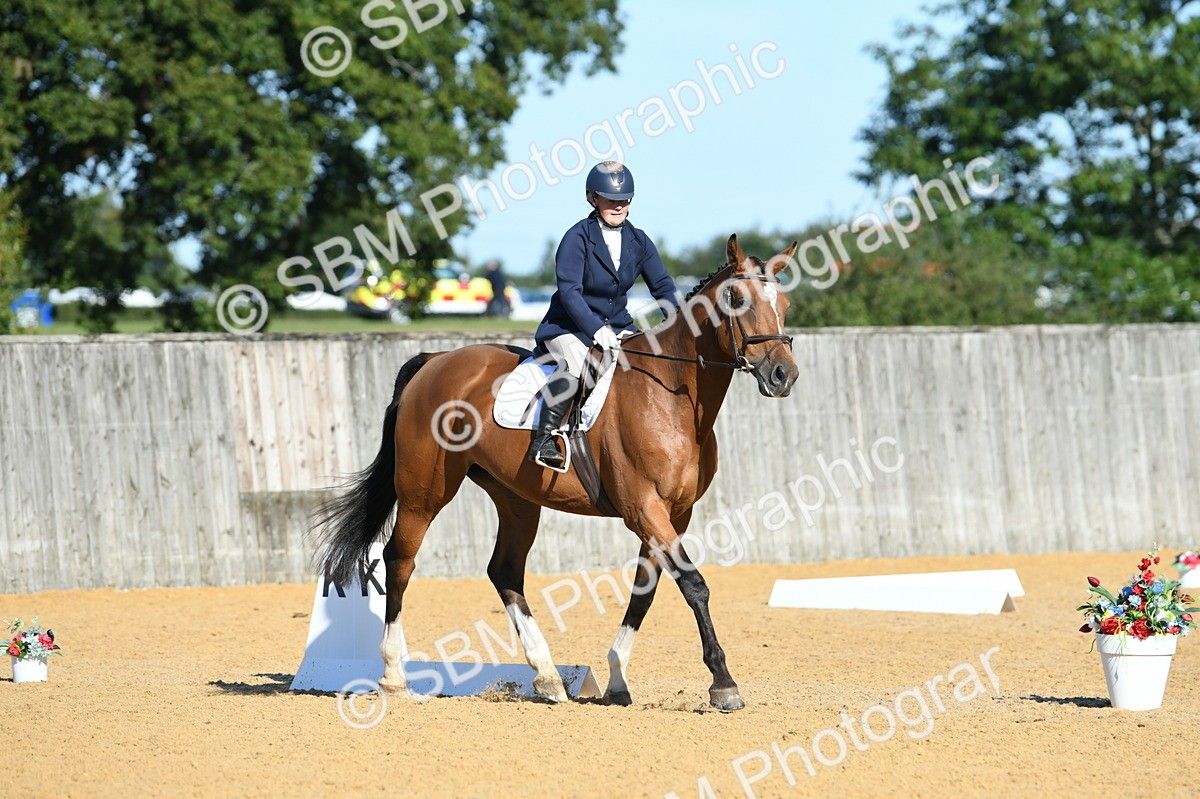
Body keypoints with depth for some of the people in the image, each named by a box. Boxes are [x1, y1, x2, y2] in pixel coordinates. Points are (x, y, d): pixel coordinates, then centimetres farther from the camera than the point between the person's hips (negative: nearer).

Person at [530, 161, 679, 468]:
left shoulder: (639, 242, 7)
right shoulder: (578, 237, -10)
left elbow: (663, 288, 6)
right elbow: (569, 291, -19)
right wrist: (596, 329, -31)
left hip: (617, 326, 6)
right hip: (569, 327, -6)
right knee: (577, 361, -37)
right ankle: (543, 439, -34)